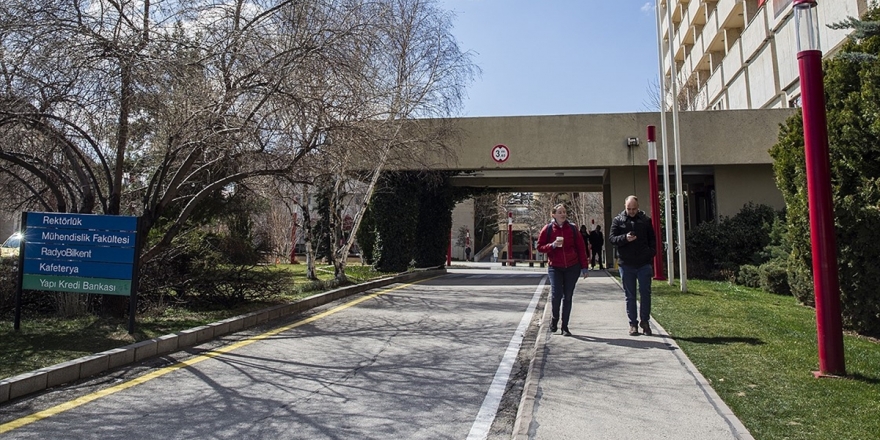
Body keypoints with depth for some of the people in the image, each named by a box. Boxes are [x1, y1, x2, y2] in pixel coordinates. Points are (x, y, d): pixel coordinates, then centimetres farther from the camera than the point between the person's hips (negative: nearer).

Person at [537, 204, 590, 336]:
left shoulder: (572, 228, 2)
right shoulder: (548, 229, -1)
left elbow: (581, 248, 4)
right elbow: (540, 247, 1)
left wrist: (584, 266, 0)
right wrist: (552, 245, -17)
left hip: (572, 267, 2)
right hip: (555, 267, -1)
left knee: (568, 296, 5)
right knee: (556, 293, -15)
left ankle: (565, 326, 16)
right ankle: (554, 317, 15)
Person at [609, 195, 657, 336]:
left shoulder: (645, 220, 6)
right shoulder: (618, 220, 3)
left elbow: (652, 239, 10)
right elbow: (611, 238, -3)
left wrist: (651, 255, -2)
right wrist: (625, 238, -21)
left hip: (644, 263, 1)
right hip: (626, 264, 0)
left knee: (645, 293, 3)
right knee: (630, 296, 7)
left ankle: (645, 321, 16)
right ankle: (633, 323, 14)